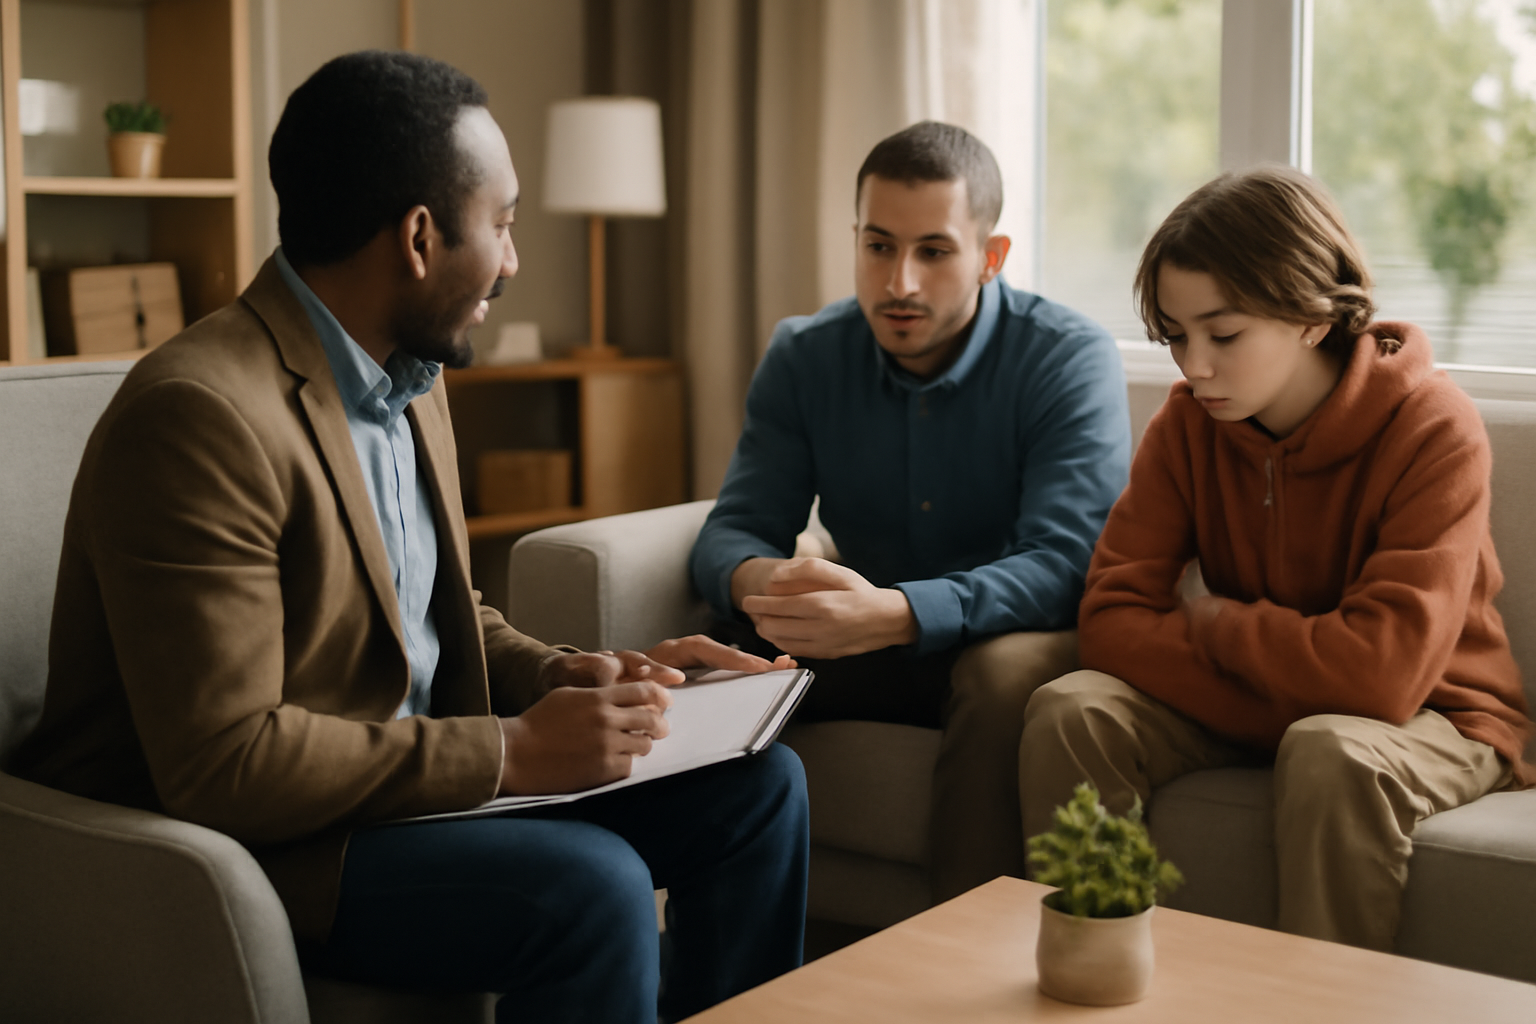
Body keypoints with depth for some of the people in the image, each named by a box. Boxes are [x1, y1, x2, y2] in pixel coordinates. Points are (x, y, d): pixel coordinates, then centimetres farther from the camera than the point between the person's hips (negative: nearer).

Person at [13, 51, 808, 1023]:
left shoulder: (411, 378, 8)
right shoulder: (198, 415, -23)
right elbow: (223, 764, -27)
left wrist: (568, 675, -2)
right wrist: (510, 752, -24)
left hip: (413, 776, 9)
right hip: (238, 838, -9)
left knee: (756, 782, 2)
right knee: (590, 886, -31)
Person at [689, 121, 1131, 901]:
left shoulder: (1070, 359, -14)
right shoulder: (803, 356, 0)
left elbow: (1066, 564, -26)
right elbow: (735, 526, -3)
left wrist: (893, 614, -44)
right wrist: (757, 580, -31)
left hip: (1018, 641, -3)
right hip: (868, 653, 4)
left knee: (1006, 670, -37)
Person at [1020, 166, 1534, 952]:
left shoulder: (1434, 431, -22)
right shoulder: (1188, 420, -7)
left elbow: (1383, 671, -31)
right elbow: (1113, 617, -13)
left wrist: (1213, 621, -16)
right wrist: (1272, 709, -25)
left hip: (1427, 717, -4)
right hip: (1245, 708, 4)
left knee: (1333, 752, -37)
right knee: (1069, 712, -20)